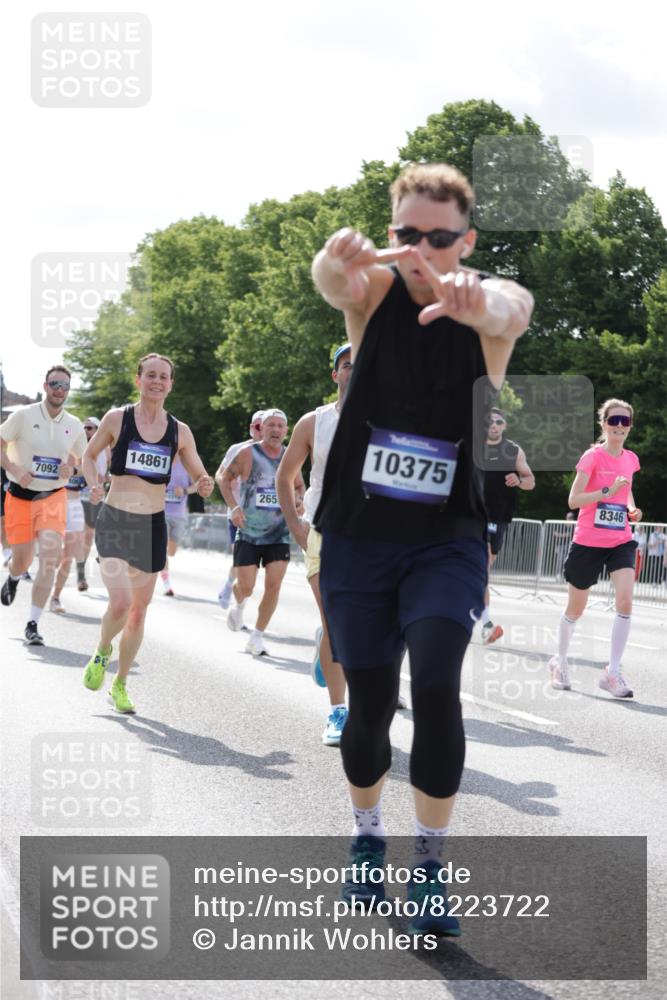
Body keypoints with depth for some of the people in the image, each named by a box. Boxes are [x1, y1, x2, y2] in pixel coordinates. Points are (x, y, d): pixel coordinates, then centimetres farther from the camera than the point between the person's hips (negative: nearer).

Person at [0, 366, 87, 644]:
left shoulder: (74, 425, 4)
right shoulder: (24, 415, -6)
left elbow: (81, 457, 18)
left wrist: (70, 470, -4)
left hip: (53, 498, 1)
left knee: (49, 557, -17)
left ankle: (32, 624, -11)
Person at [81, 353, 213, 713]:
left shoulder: (180, 431, 4)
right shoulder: (116, 419, -2)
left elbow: (199, 476, 10)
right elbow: (89, 454, 11)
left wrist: (205, 485, -13)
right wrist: (93, 483, -7)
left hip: (153, 525, 3)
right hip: (115, 520, -3)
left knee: (139, 610, 9)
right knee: (121, 603, -19)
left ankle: (120, 685, 27)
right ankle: (102, 651, 14)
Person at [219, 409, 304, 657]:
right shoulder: (247, 454, -6)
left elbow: (299, 486, 19)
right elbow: (225, 478, 4)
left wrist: (299, 502, -3)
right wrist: (233, 507, -9)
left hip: (279, 534, 2)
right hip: (249, 532, -2)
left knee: (273, 585, -8)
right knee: (246, 586, -4)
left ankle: (257, 638, 4)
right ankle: (238, 605, 35)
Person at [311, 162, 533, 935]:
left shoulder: (484, 307, -10)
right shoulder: (374, 291, -6)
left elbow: (513, 309, -35)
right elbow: (330, 280, -30)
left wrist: (479, 300, -61)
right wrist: (338, 258, -56)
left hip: (448, 541, -1)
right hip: (358, 536, 2)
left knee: (435, 686, -19)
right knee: (368, 702, 6)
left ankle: (429, 864, -4)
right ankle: (367, 841, 32)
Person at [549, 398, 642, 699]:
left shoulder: (630, 459, 6)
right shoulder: (592, 456, -10)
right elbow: (573, 500, -16)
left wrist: (632, 509, 5)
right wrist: (608, 491, -26)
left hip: (621, 541, 3)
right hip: (588, 542, -3)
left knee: (625, 600, -18)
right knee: (575, 609, 10)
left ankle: (613, 673, -12)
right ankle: (560, 661, 35)